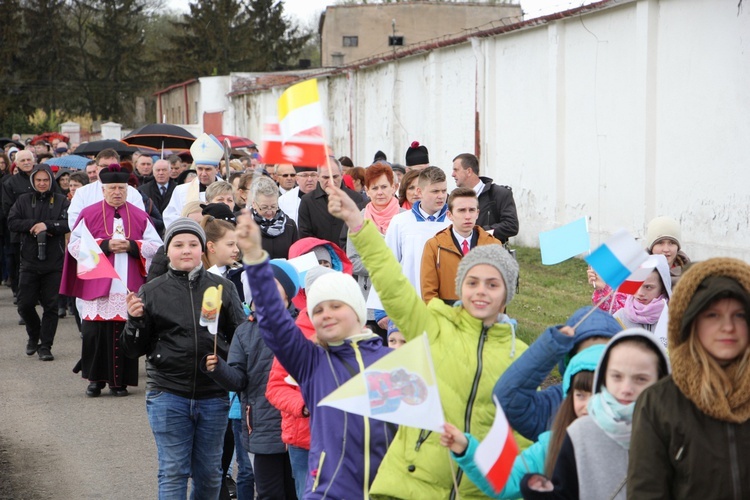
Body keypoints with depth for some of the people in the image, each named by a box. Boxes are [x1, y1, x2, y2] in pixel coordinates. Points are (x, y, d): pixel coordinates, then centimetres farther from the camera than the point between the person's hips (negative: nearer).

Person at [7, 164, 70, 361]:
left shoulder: (61, 201, 4)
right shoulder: (23, 200, 9)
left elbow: (69, 224, -9)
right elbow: (12, 222, -1)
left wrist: (46, 225, -18)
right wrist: (33, 225, -13)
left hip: (54, 263, -2)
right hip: (29, 261, 2)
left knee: (51, 305, -1)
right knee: (25, 304, 3)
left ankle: (45, 346, 7)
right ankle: (34, 335, 29)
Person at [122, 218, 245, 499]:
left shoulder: (223, 288, 3)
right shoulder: (152, 293, 2)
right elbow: (134, 351, 4)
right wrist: (135, 320, -13)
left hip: (214, 397, 1)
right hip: (167, 395, -1)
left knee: (209, 473, 12)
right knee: (172, 473, 3)